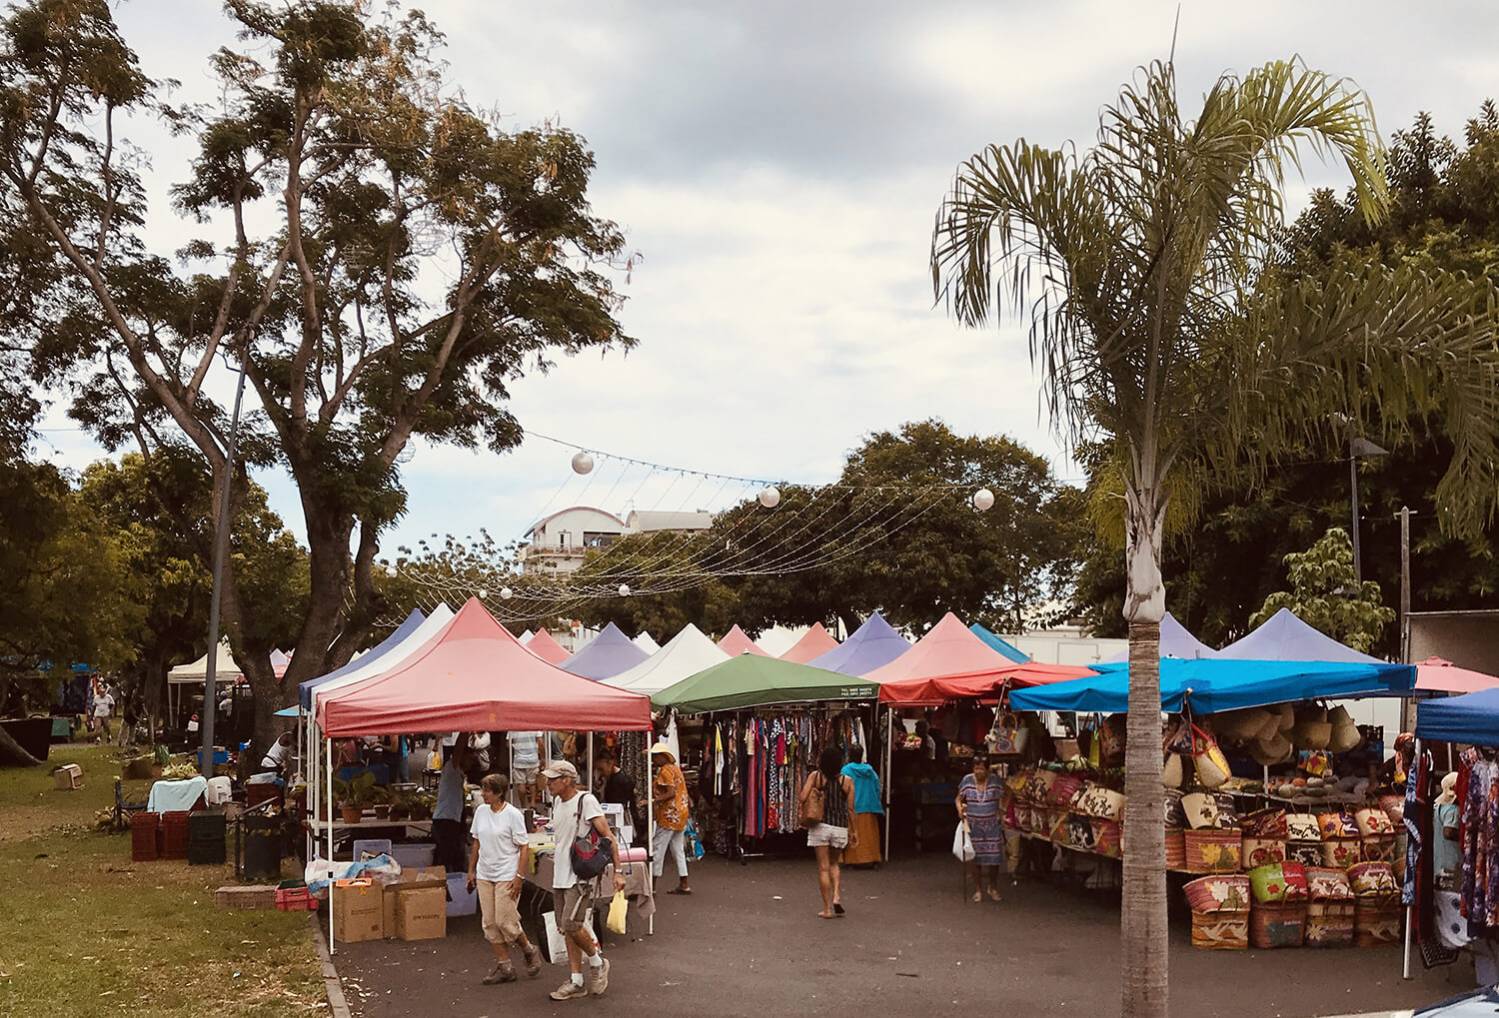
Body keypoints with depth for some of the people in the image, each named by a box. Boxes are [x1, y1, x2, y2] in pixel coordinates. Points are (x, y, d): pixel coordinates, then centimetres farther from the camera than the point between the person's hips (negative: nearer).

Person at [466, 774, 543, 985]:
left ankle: (530, 952, 18)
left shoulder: (513, 815, -12)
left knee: (505, 922, -7)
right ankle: (504, 967, 15)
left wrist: (519, 877, -16)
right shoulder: (480, 812, 5)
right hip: (484, 876, 6)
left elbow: (524, 848, -11)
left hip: (506, 877, -6)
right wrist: (471, 870, 13)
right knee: (490, 924, 5)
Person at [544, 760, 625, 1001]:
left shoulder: (585, 801, -14)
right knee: (567, 928, 8)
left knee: (571, 924, -15)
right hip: (560, 875, 8)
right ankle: (576, 982, 15)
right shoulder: (556, 802, 10)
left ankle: (597, 962, 9)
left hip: (581, 875, -8)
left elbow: (609, 838, -14)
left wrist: (617, 871, -19)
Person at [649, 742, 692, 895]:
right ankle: (684, 884, 13)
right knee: (678, 849, 12)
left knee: (657, 848, -4)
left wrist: (653, 801, -26)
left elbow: (671, 792, -21)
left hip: (669, 815, -9)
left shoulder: (665, 770, -12)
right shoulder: (675, 768, 15)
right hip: (681, 813, 10)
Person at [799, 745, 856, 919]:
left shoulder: (815, 776, -6)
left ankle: (827, 909, 5)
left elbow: (802, 798, -14)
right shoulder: (847, 781, -3)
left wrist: (802, 810, 8)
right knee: (834, 864, 22)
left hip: (820, 825, -1)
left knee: (823, 867, 6)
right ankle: (837, 897, 2)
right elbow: (850, 809, 0)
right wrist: (853, 831, 9)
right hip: (840, 827, 1)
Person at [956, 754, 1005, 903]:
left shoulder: (995, 781, -3)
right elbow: (959, 799, 2)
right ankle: (978, 889, 15)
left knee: (994, 857, 1)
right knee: (975, 857, 3)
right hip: (973, 825, 0)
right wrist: (960, 810, -16)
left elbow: (999, 801, 7)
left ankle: (993, 888, 19)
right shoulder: (967, 780, -5)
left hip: (992, 825, 0)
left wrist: (998, 817, 1)